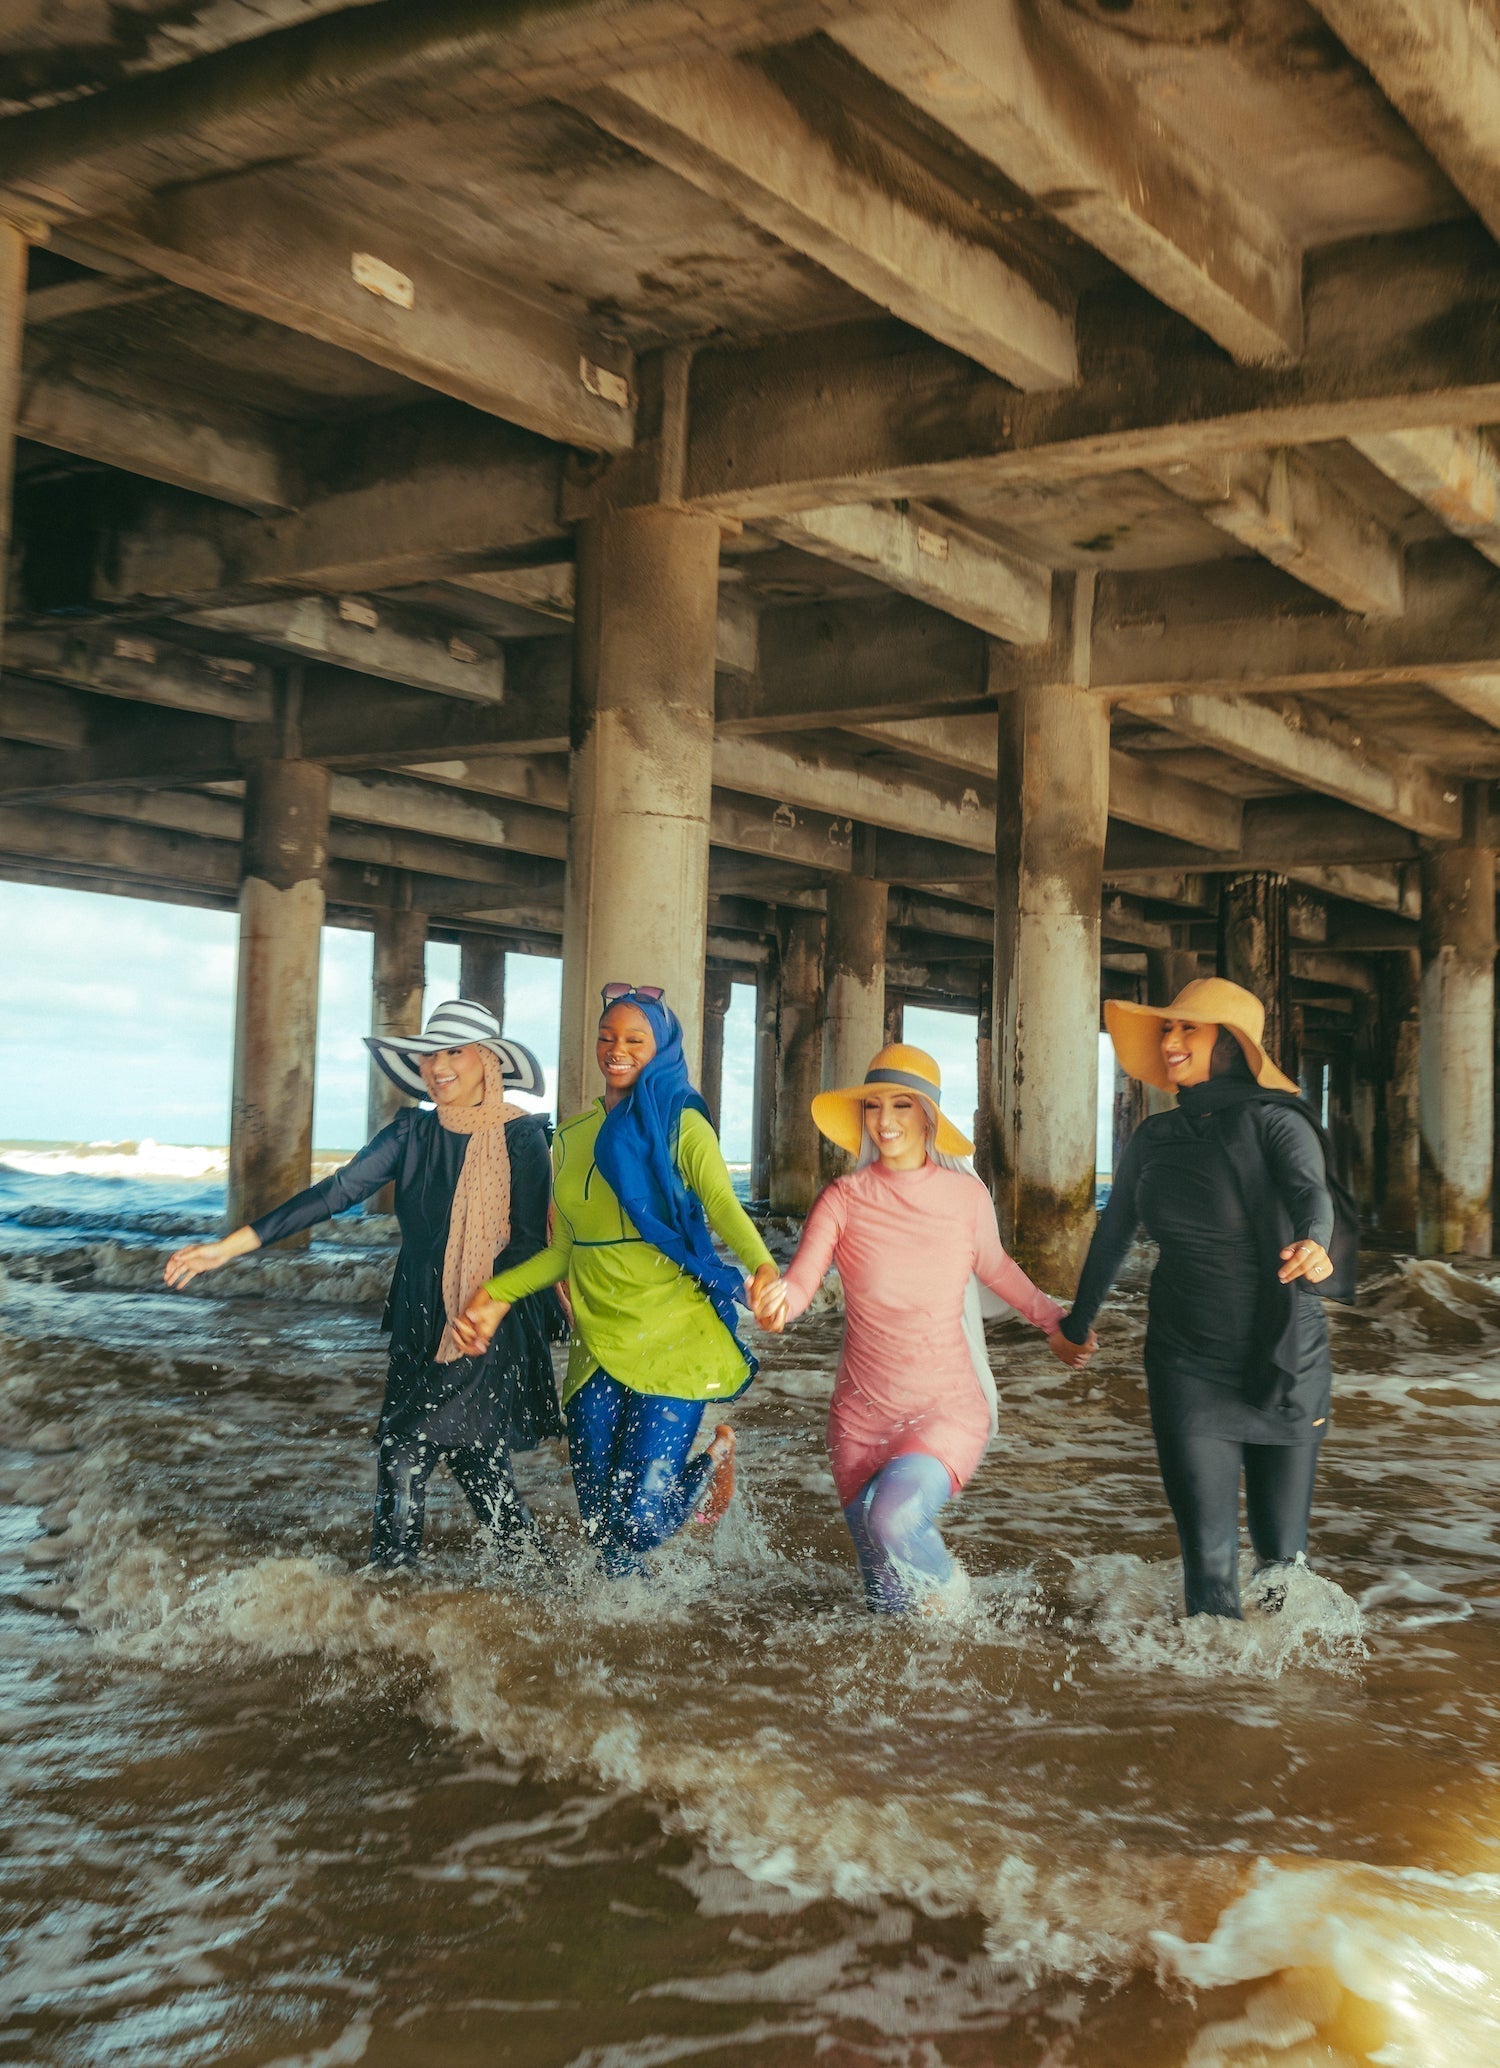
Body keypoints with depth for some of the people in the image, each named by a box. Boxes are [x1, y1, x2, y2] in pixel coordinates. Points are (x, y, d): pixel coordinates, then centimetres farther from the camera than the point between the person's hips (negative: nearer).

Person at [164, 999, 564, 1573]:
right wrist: (232, 1245, -8)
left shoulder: (522, 1136, -5)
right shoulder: (413, 1132, 6)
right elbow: (337, 1191, -1)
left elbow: (530, 1241, -5)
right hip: (420, 1327, 5)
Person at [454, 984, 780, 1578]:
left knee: (638, 1520, -8)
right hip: (597, 1344, 5)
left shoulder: (681, 1125, -3)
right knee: (598, 1518, 5)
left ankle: (711, 1460, 24)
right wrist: (498, 1295, 5)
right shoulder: (571, 1136, 13)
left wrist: (763, 1268, -37)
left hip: (671, 1341, -5)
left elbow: (722, 1205, -19)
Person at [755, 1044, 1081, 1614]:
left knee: (894, 1516, -30)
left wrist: (1053, 1319, 18)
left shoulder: (966, 1195, -4)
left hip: (949, 1409, -1)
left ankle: (948, 1584, 4)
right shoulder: (843, 1199, -7)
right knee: (888, 1603, 7)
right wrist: (774, 1303, -41)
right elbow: (799, 1283, -19)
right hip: (863, 1415, 1)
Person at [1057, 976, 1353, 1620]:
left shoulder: (1273, 1120, -10)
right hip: (1186, 1367, 2)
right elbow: (1113, 1233, 18)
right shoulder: (1153, 1139, 4)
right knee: (1207, 1558, -5)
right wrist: (1078, 1321, 28)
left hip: (1285, 1364, -2)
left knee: (1281, 1554, 12)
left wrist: (1314, 1243, -52)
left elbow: (1309, 1189, -30)